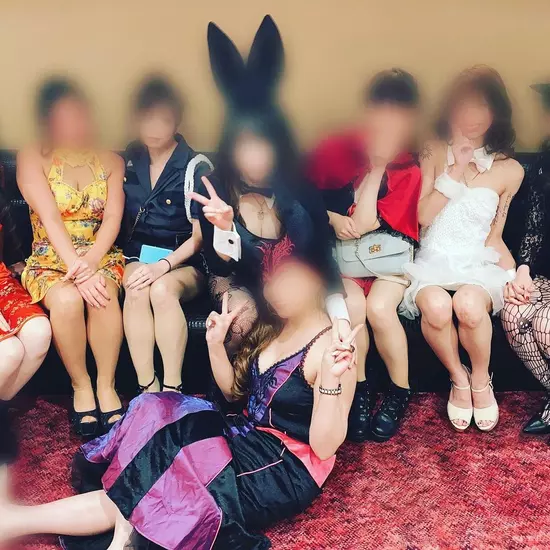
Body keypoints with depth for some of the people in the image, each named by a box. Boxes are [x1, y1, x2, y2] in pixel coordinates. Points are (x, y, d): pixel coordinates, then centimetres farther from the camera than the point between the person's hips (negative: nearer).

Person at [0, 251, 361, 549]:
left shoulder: (333, 347, -19)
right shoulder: (272, 325, 6)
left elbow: (324, 446, -22)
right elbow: (233, 390, 16)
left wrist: (330, 381, -39)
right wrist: (216, 343, -1)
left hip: (285, 470, -8)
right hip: (248, 436, 8)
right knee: (155, 413, -16)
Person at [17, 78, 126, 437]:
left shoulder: (112, 162, 7)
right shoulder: (32, 159, -1)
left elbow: (113, 218, -5)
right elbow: (50, 218, -15)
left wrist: (90, 263, -24)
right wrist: (77, 270, -29)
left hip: (100, 256, 1)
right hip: (51, 260, -1)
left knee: (103, 295, -33)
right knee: (67, 299, -34)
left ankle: (107, 385, -18)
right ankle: (81, 386, -14)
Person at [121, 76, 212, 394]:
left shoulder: (196, 167, -6)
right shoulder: (129, 162, 8)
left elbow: (200, 235, -9)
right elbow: (122, 219, 16)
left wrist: (163, 266, -21)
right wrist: (140, 262, -1)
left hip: (185, 263, -3)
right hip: (138, 256, 3)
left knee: (162, 289, -35)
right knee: (137, 292, -31)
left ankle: (172, 389, -28)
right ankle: (148, 389, -29)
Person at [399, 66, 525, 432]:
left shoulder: (509, 170, 7)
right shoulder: (434, 152, 8)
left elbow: (494, 234, 12)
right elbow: (423, 216, 0)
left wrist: (515, 272, -4)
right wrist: (456, 171, -8)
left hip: (479, 264, 0)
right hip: (433, 260, 0)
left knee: (468, 303, -36)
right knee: (436, 306, -36)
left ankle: (481, 378, -4)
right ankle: (458, 377, -5)